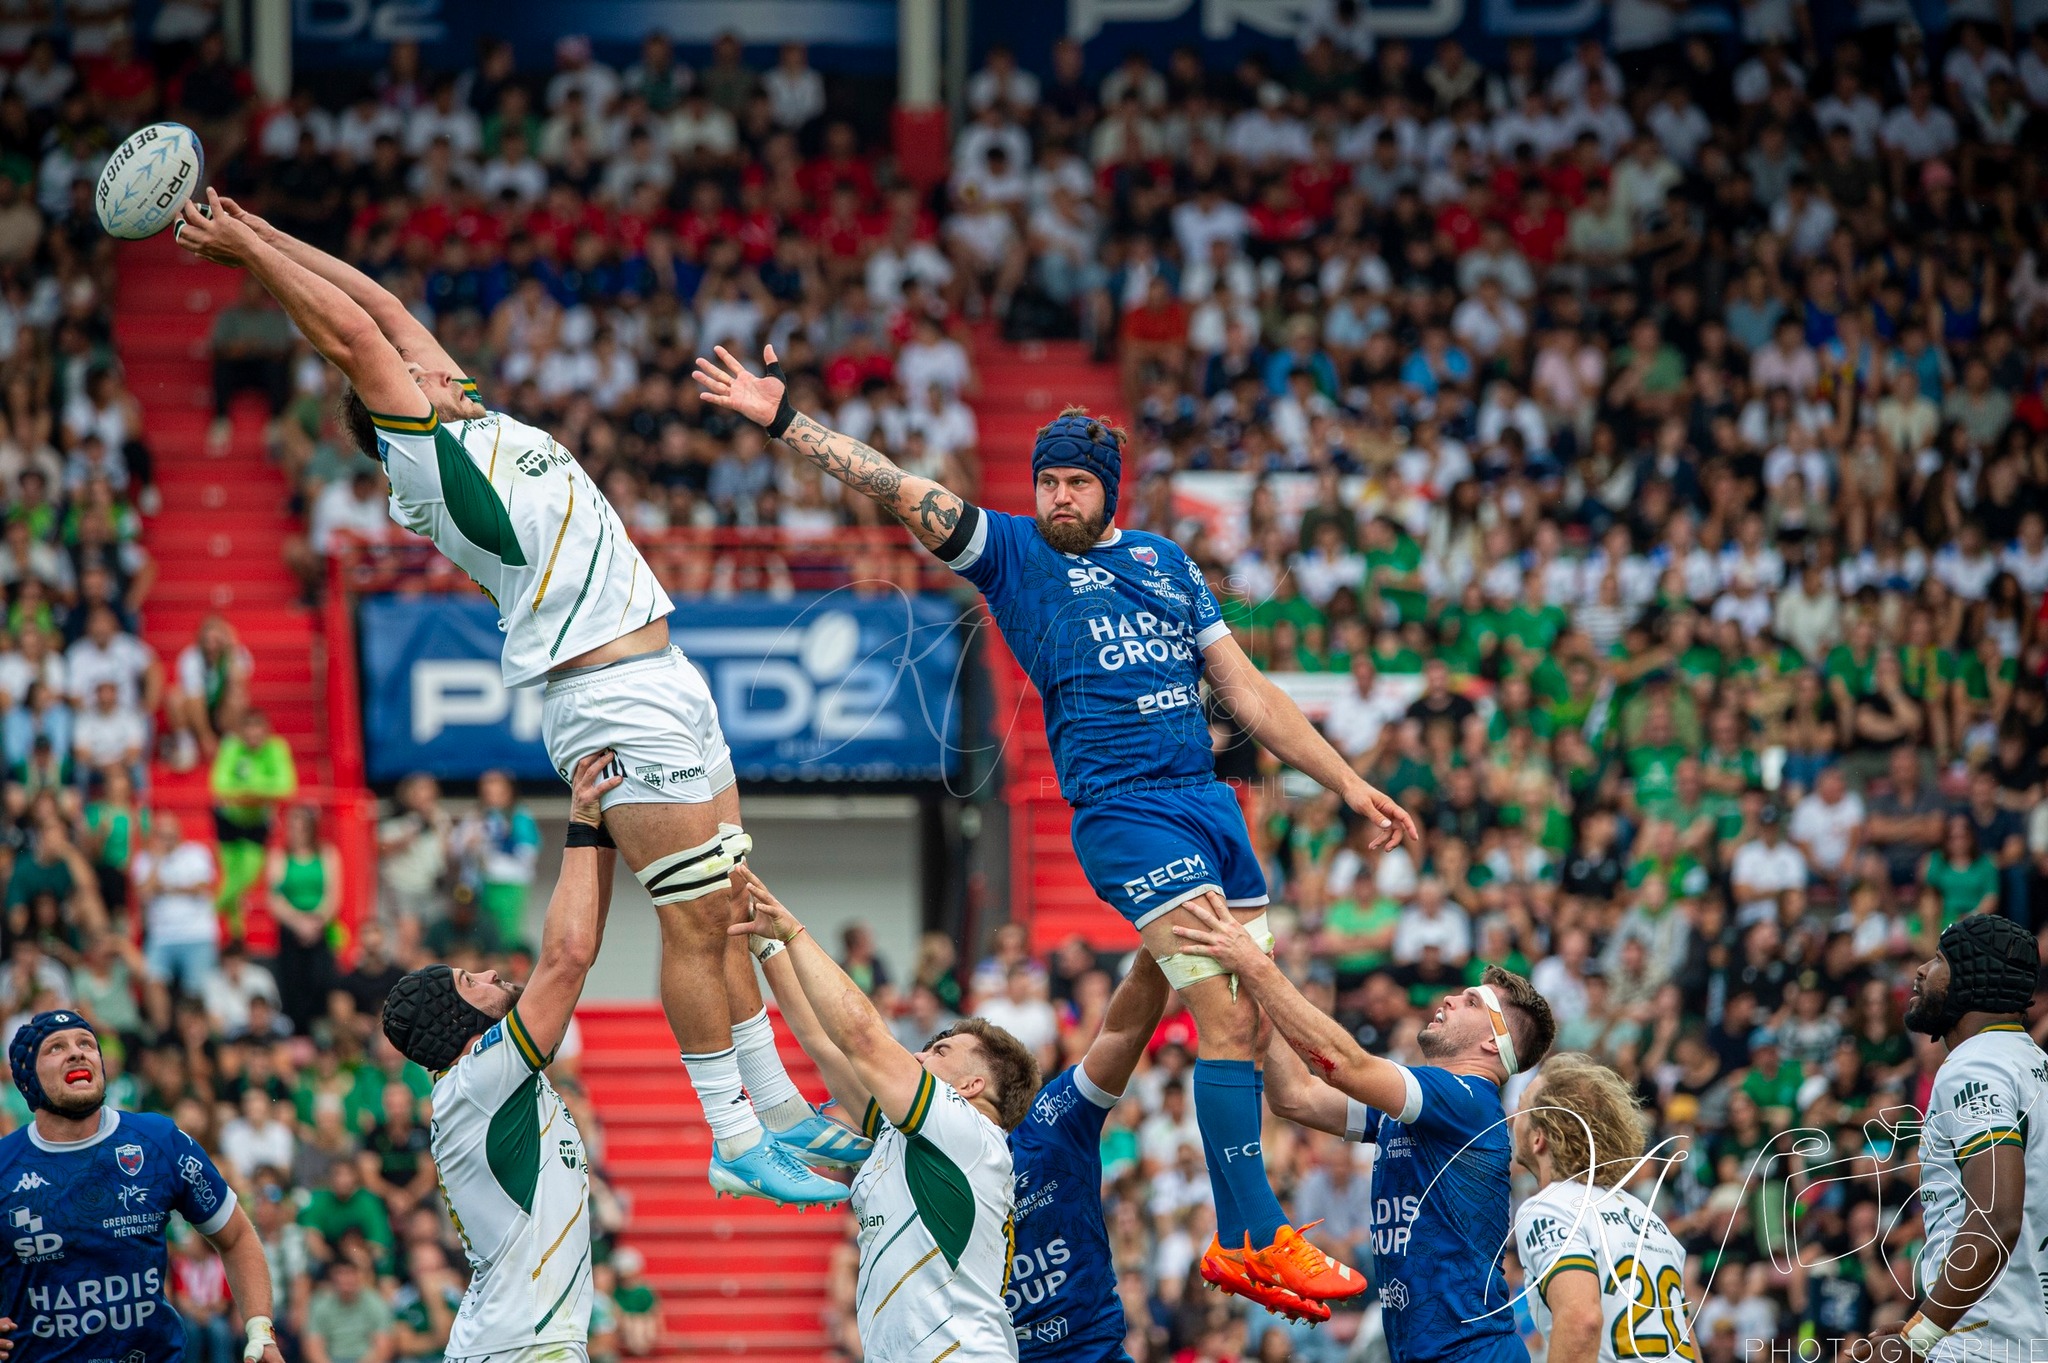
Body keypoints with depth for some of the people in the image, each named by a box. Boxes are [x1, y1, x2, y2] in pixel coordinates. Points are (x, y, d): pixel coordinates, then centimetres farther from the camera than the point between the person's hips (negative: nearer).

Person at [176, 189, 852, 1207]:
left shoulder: (477, 428, 17)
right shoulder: (430, 464, -5)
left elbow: (381, 308, 20)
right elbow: (353, 336, -8)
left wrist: (257, 238, 21)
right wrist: (249, 247, -3)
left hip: (662, 684, 9)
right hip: (614, 696, -9)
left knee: (729, 911, 12)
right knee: (696, 922, -7)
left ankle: (780, 1112, 19)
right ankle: (735, 1142, -3)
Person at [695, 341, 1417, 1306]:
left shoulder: (1166, 561, 19)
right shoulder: (1014, 553, 7)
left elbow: (1246, 690, 21)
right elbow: (897, 492, -2)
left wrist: (1348, 784, 19)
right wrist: (784, 421, -11)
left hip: (1209, 799, 6)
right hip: (1123, 810, -5)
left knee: (1251, 1015, 1)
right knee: (1229, 1016, -15)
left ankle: (1240, 1236, 6)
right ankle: (1258, 1235, -14)